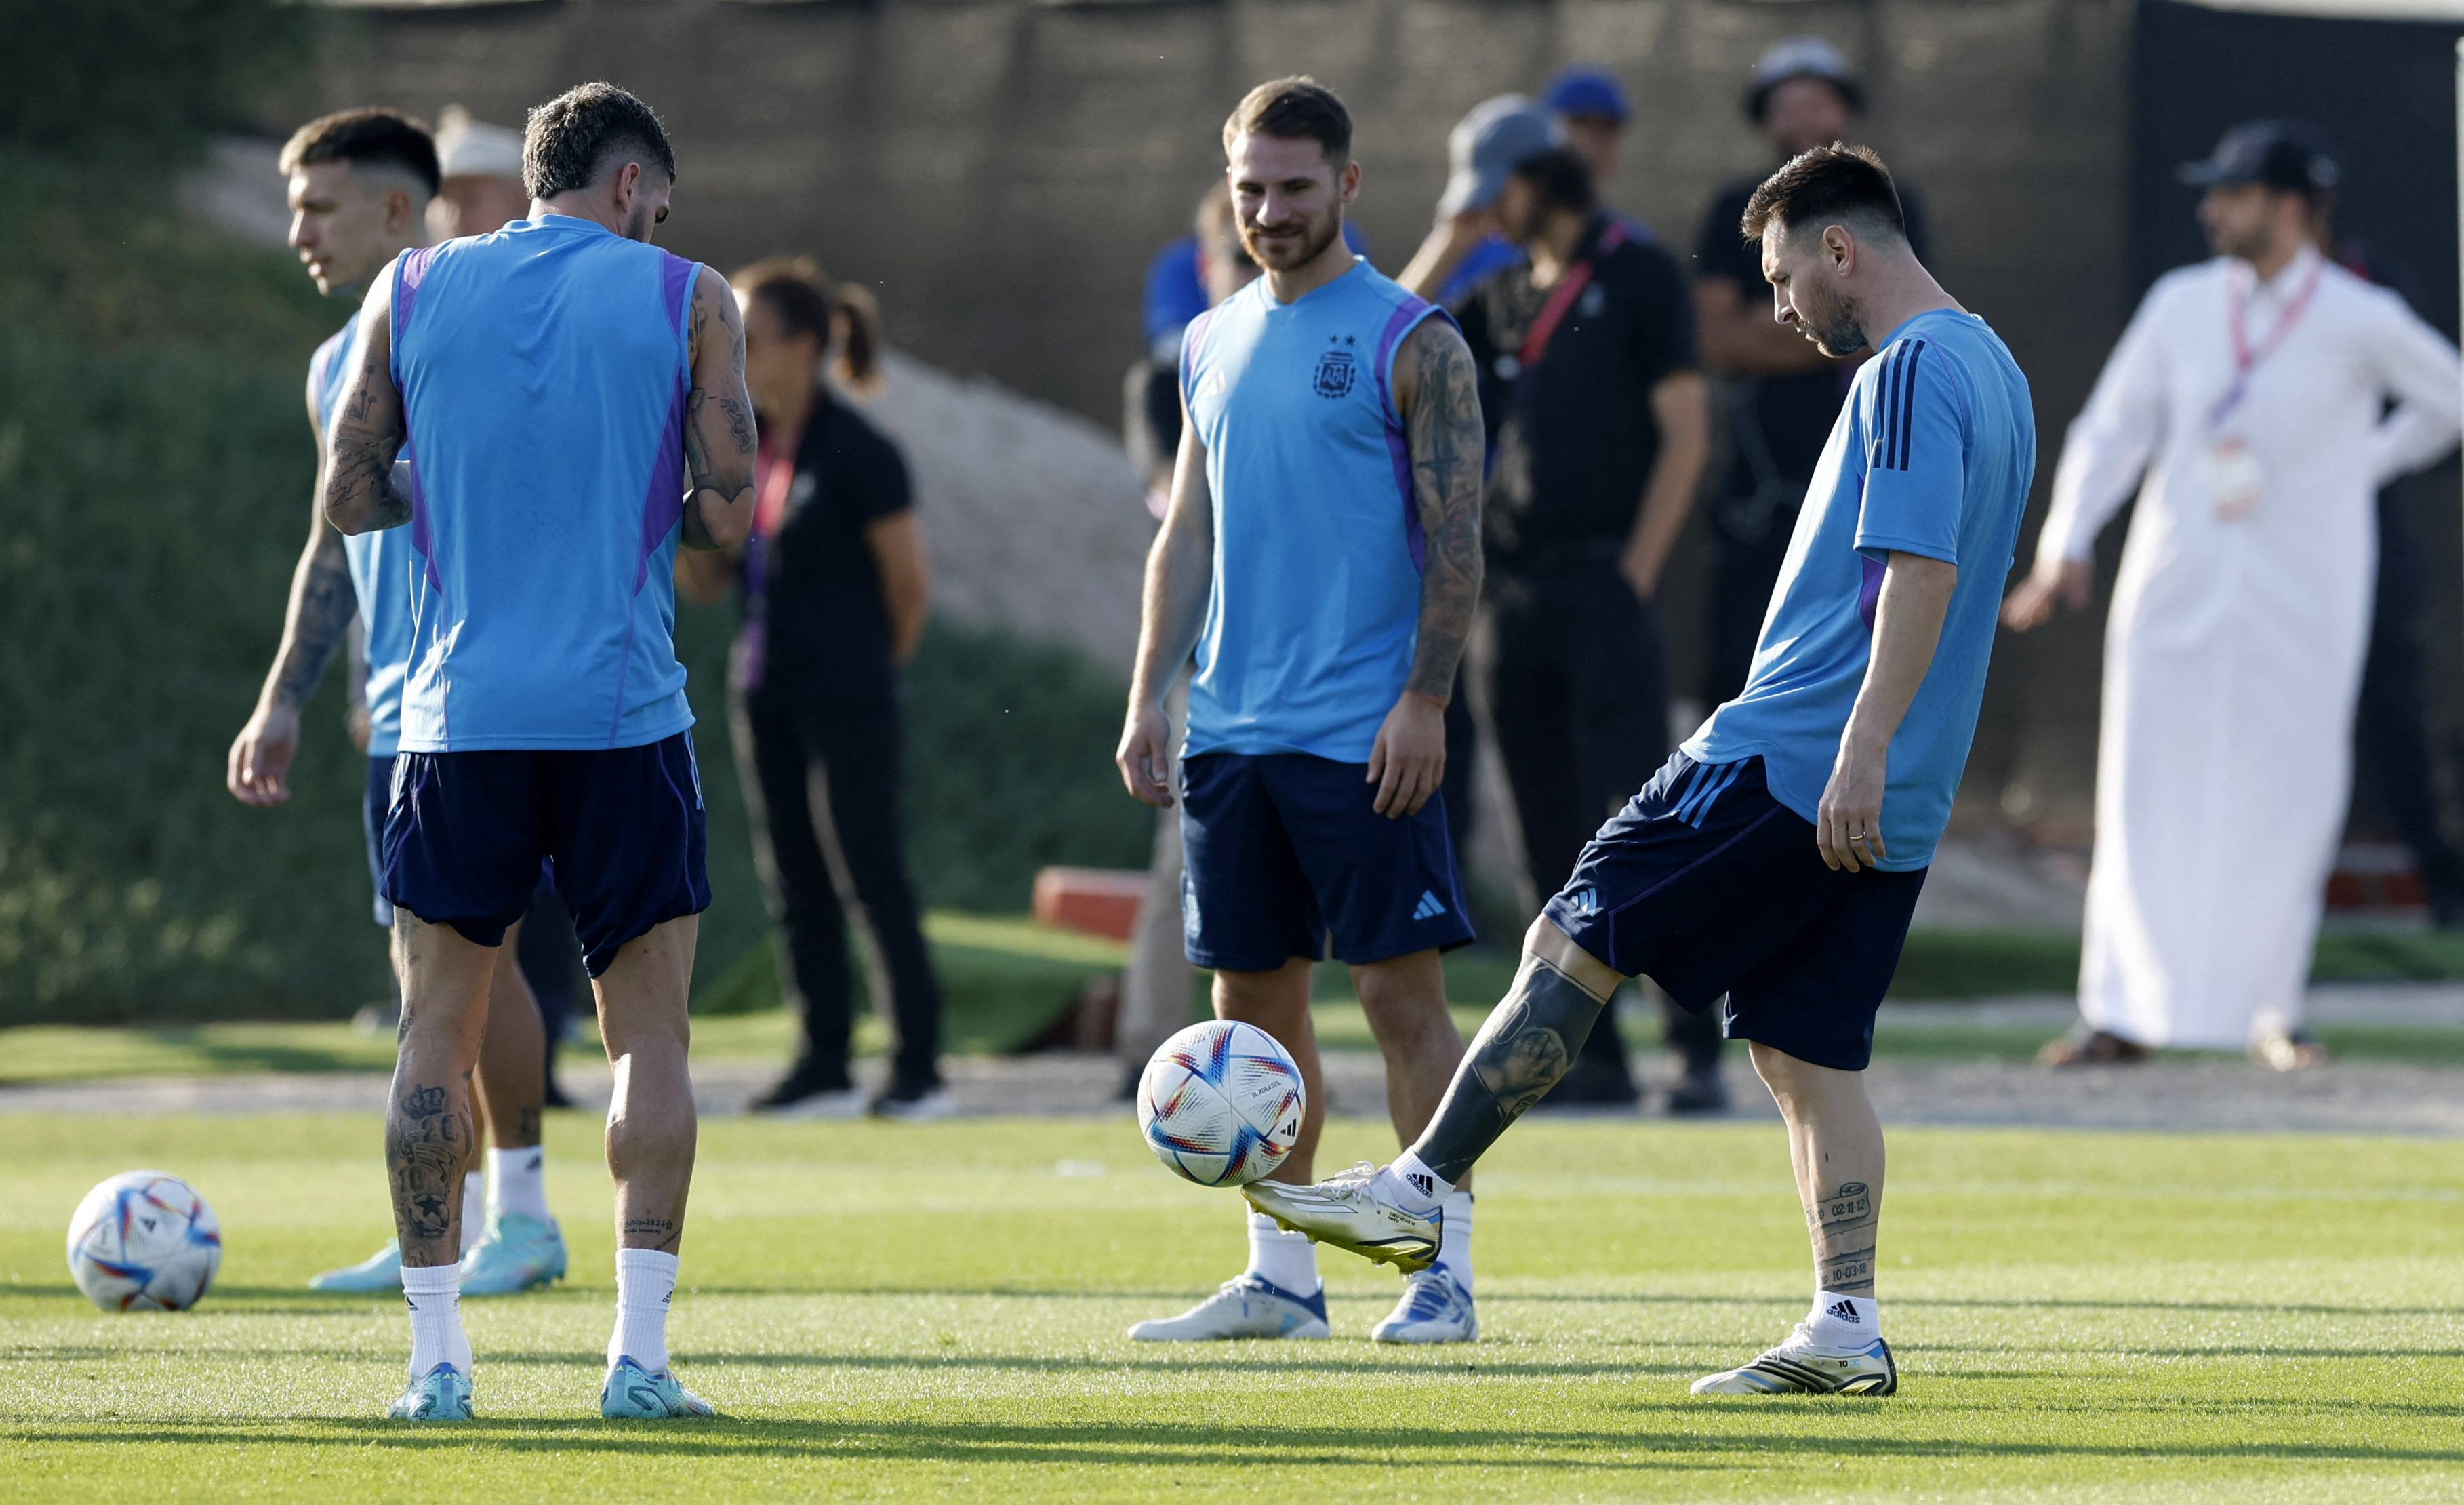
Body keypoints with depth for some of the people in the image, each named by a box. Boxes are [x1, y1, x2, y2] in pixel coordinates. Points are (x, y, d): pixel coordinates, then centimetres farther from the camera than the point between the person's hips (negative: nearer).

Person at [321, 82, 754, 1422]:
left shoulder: (410, 292, 6)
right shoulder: (686, 302, 1)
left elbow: (346, 500, 8)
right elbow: (725, 516, -2)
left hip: (458, 712, 2)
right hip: (625, 716, -1)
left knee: (437, 1032, 8)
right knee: (650, 1035, 6)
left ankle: (436, 1353, 4)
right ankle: (639, 1351, -2)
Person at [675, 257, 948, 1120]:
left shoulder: (856, 454, -13)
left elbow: (907, 581, -6)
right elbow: (707, 582, 9)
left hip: (847, 699, -7)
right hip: (766, 692, 7)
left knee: (871, 878, -7)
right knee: (797, 887, 8)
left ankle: (918, 1071, -4)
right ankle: (824, 1066, 13)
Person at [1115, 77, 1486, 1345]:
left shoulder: (1411, 342, -5)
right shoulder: (1213, 345, 14)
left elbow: (1456, 535, -8)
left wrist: (1426, 697, -16)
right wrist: (1150, 692, 9)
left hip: (1363, 736, -6)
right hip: (1233, 724, 6)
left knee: (1400, 989, -6)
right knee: (1253, 997, 7)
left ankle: (1447, 1273, -3)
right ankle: (1280, 1275, 13)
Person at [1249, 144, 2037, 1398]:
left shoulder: (1909, 376, -13)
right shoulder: (1991, 370, 18)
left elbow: (1920, 574, -23)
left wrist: (1860, 754, -27)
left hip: (1791, 764, -10)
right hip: (1888, 811, 10)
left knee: (1571, 947, -2)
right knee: (1806, 1049, 9)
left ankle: (1425, 1186, 1)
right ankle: (1846, 1329, 3)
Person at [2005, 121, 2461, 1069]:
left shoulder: (2361, 322, -7)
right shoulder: (2183, 304, 1)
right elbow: (2112, 430, 3)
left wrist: (2363, 467, 8)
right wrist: (2067, 549, -8)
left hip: (2301, 598, -2)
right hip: (2177, 589, 2)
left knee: (2287, 799, 0)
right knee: (2148, 799, 0)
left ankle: (2270, 1012, 14)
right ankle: (2124, 1015, 4)